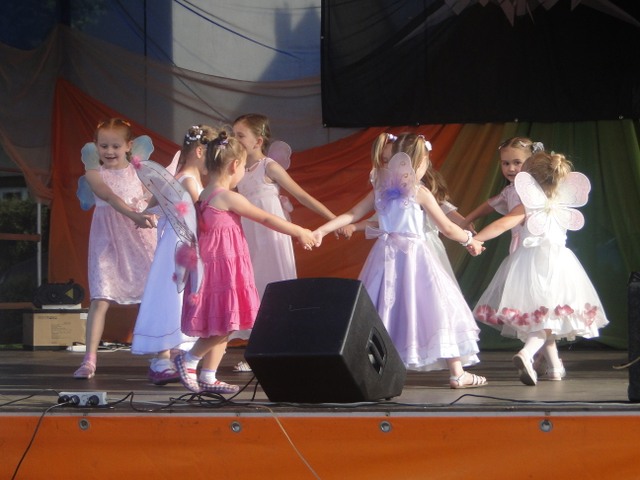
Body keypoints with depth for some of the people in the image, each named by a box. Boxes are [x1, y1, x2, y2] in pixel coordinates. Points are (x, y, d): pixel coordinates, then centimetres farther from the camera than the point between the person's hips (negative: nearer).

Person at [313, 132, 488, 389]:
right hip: (414, 256, -5)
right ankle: (457, 372, -2)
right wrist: (469, 239, 12)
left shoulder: (381, 189, 7)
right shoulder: (419, 192, -7)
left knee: (384, 309, 13)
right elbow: (447, 228, -3)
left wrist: (322, 229, 11)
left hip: (386, 256, 5)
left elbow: (352, 214, 7)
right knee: (438, 309, -1)